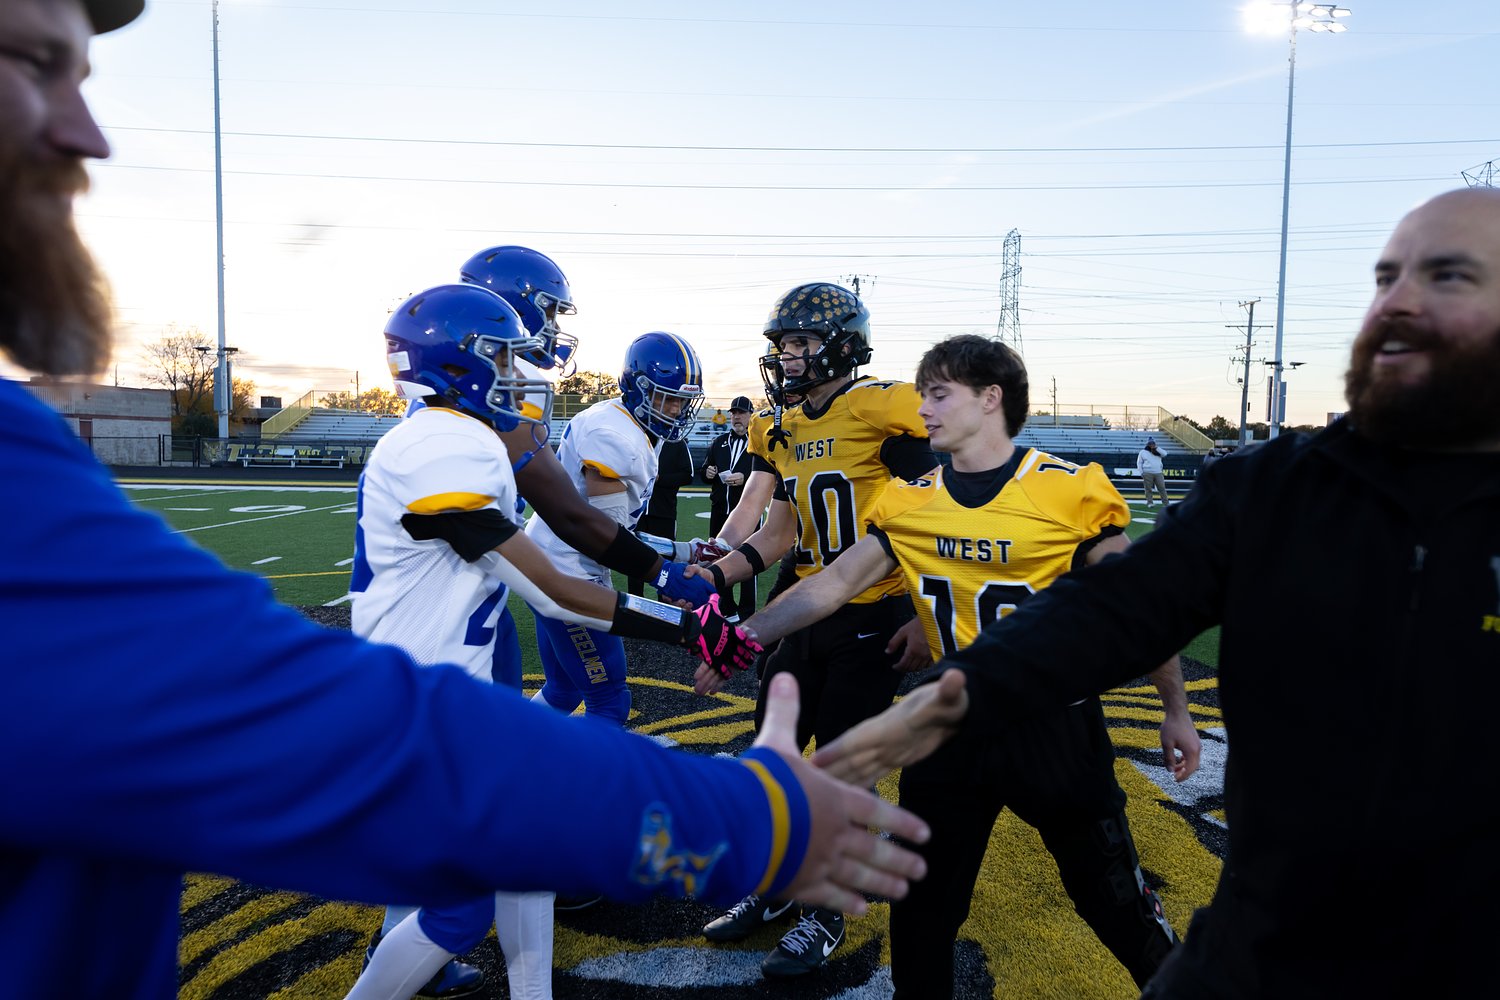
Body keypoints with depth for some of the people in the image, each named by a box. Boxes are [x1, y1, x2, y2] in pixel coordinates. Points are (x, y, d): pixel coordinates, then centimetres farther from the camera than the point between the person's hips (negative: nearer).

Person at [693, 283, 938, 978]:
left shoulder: (882, 411, -16)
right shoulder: (787, 430, 8)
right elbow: (779, 535, 11)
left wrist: (927, 623, -14)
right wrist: (714, 577, -1)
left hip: (874, 620, -7)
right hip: (811, 617, 7)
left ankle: (826, 914, 24)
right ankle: (772, 887, 36)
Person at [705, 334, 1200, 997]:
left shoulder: (1068, 492, -13)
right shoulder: (910, 504, -3)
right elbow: (835, 583, 0)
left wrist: (1176, 710, 1)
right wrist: (746, 635, -5)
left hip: (1055, 725, -3)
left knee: (1114, 899, 14)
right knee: (922, 908, 16)